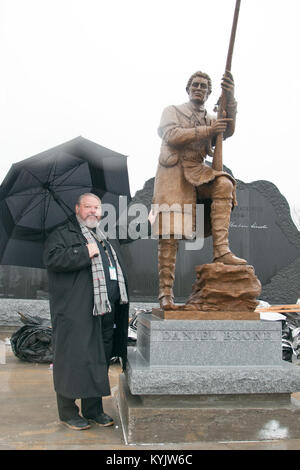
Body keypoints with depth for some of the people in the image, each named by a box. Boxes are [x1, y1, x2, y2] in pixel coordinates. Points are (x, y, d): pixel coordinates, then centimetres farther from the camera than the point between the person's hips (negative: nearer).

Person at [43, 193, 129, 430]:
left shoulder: (108, 240, 22)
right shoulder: (62, 234, 2)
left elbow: (119, 272, 28)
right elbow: (52, 258, -16)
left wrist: (121, 302, 16)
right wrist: (85, 253, -16)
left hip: (107, 310, 7)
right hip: (76, 311, -6)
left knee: (100, 359, 11)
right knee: (74, 359, -2)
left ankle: (93, 409, 24)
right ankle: (68, 411, 13)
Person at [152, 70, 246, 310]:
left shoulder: (210, 119, 23)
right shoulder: (173, 111, 14)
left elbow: (228, 130, 0)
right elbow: (171, 135, -7)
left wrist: (230, 97, -13)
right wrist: (207, 131, -12)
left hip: (197, 173, 4)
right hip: (173, 173, -4)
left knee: (224, 184, -28)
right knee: (170, 234, -12)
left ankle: (221, 251, -30)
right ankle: (166, 292, -10)